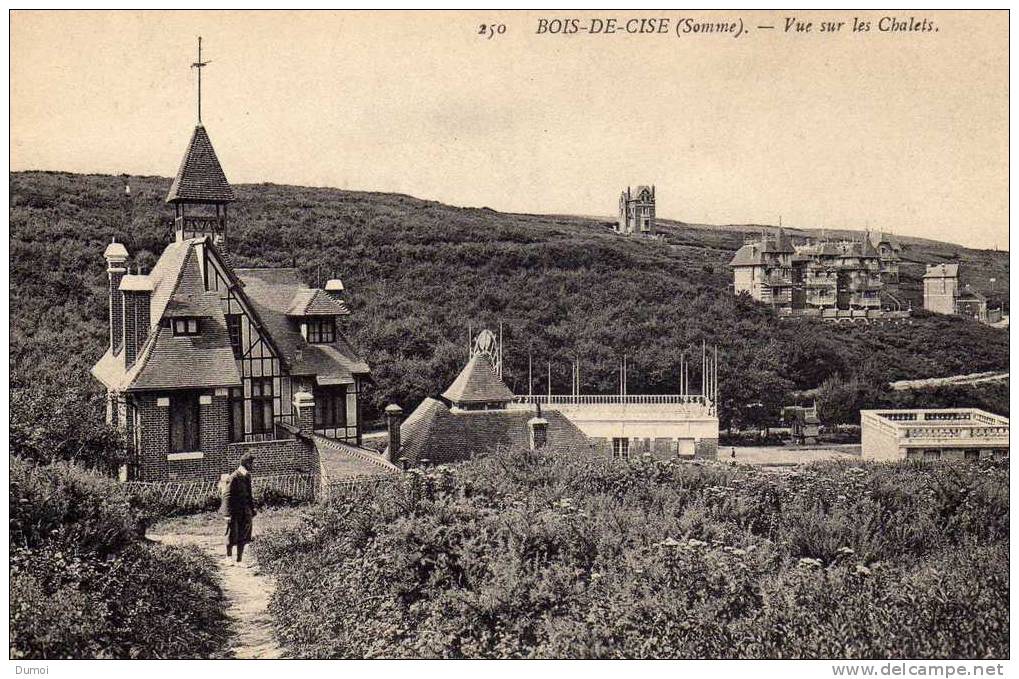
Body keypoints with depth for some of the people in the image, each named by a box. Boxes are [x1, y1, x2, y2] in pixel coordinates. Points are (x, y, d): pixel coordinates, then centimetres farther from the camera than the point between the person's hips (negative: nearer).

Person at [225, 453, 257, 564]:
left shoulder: (247, 476, 8)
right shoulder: (234, 478, -17)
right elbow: (228, 497, -16)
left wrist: (252, 508, 17)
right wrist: (229, 515, -18)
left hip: (246, 512, 7)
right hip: (235, 512, -7)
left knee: (243, 538, 10)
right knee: (232, 538, 3)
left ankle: (239, 560, 18)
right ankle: (228, 557, 22)